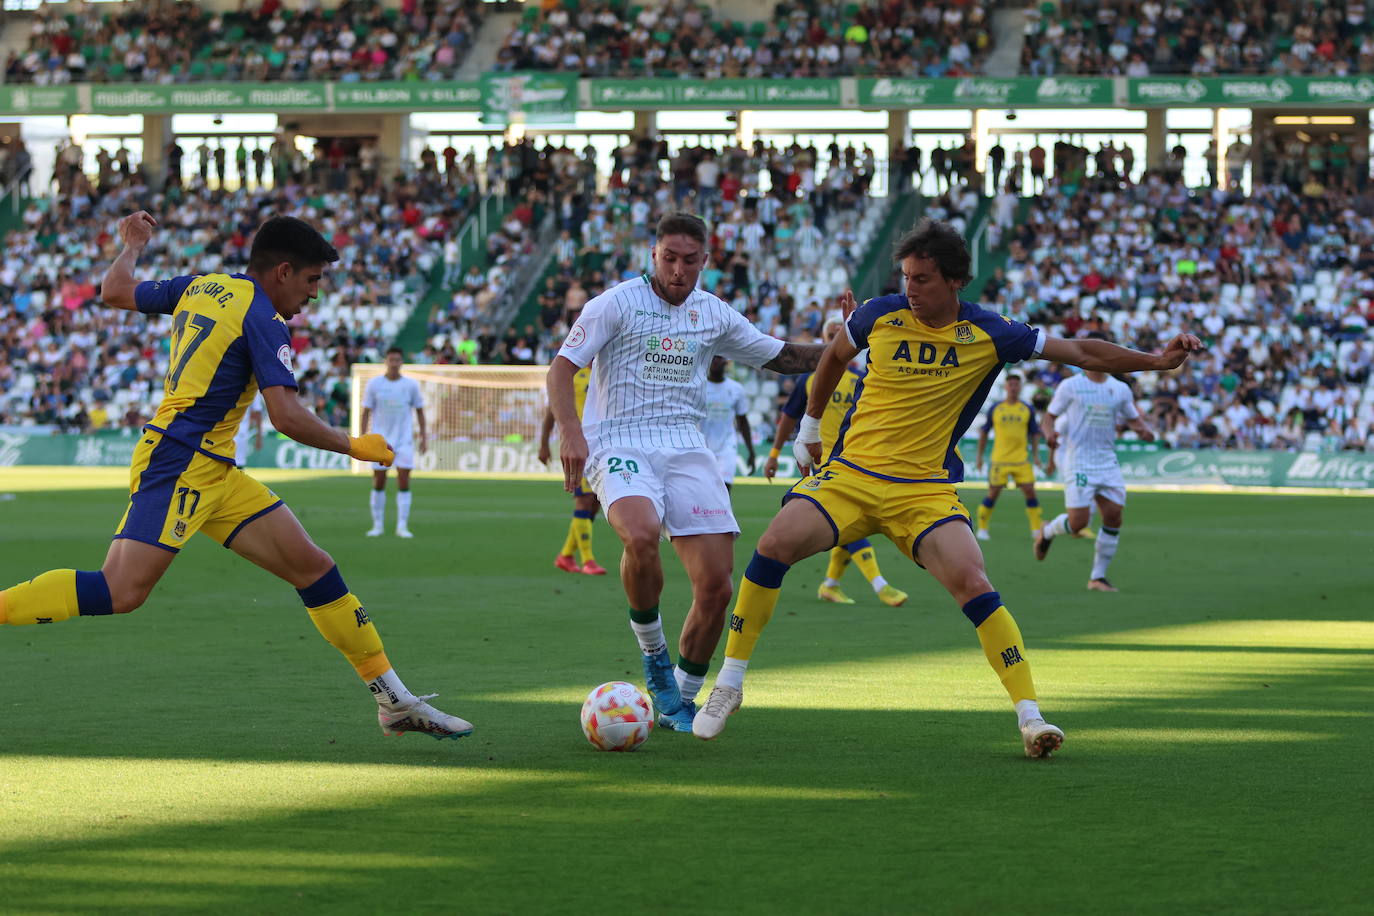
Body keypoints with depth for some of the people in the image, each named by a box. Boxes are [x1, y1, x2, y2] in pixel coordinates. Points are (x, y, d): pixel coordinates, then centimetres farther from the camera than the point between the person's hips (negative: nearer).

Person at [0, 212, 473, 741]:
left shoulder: (199, 287, 15)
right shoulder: (262, 320, -11)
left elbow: (114, 292, 25)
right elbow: (286, 416, -20)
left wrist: (131, 246, 44)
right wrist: (353, 446, -7)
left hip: (214, 474, 10)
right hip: (179, 464, -10)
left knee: (313, 567, 4)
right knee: (122, 592, -21)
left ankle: (393, 701, 4)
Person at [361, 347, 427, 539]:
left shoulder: (411, 385, 1)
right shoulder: (374, 384, 0)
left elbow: (419, 411, 10)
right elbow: (366, 412, 3)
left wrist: (423, 437, 6)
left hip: (404, 441, 0)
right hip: (380, 441, 0)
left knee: (404, 483, -6)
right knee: (378, 483, 2)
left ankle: (402, 526, -3)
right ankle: (377, 525, 11)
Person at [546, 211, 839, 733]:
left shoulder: (714, 315, 14)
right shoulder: (617, 303, 0)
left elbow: (783, 357, 25)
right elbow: (562, 367, -4)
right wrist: (569, 431, -20)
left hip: (686, 449, 4)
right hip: (620, 446, -4)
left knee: (716, 587, -8)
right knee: (641, 537, -36)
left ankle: (681, 699, 13)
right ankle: (652, 649, -10)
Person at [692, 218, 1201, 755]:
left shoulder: (986, 334, -4)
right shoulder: (881, 315, -1)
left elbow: (1081, 353, 2)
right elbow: (835, 356, 21)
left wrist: (1157, 360, -5)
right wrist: (810, 425, 26)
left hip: (926, 490, -1)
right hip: (849, 473, 1)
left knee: (973, 585, -22)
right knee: (775, 545, -21)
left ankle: (1030, 717, -15)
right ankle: (728, 685, -7)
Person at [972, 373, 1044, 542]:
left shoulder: (1027, 409, 5)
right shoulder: (995, 409, 3)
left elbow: (1035, 433, 13)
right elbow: (984, 432, 11)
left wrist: (1035, 455, 3)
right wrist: (979, 456, 9)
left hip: (1021, 461, 1)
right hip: (999, 460, -1)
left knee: (1030, 491, -6)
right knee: (993, 493, -1)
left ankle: (1037, 529, 1)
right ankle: (982, 528, 11)